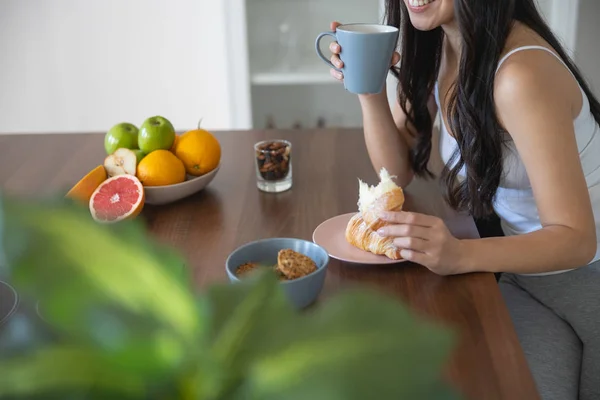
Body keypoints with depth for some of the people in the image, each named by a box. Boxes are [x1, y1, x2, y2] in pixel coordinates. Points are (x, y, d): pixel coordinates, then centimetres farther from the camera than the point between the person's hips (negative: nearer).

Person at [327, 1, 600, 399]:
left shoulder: (522, 74, -29)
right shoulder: (430, 46, -5)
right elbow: (397, 170, -1)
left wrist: (460, 255, -44)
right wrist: (369, 91, -17)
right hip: (527, 270, 6)